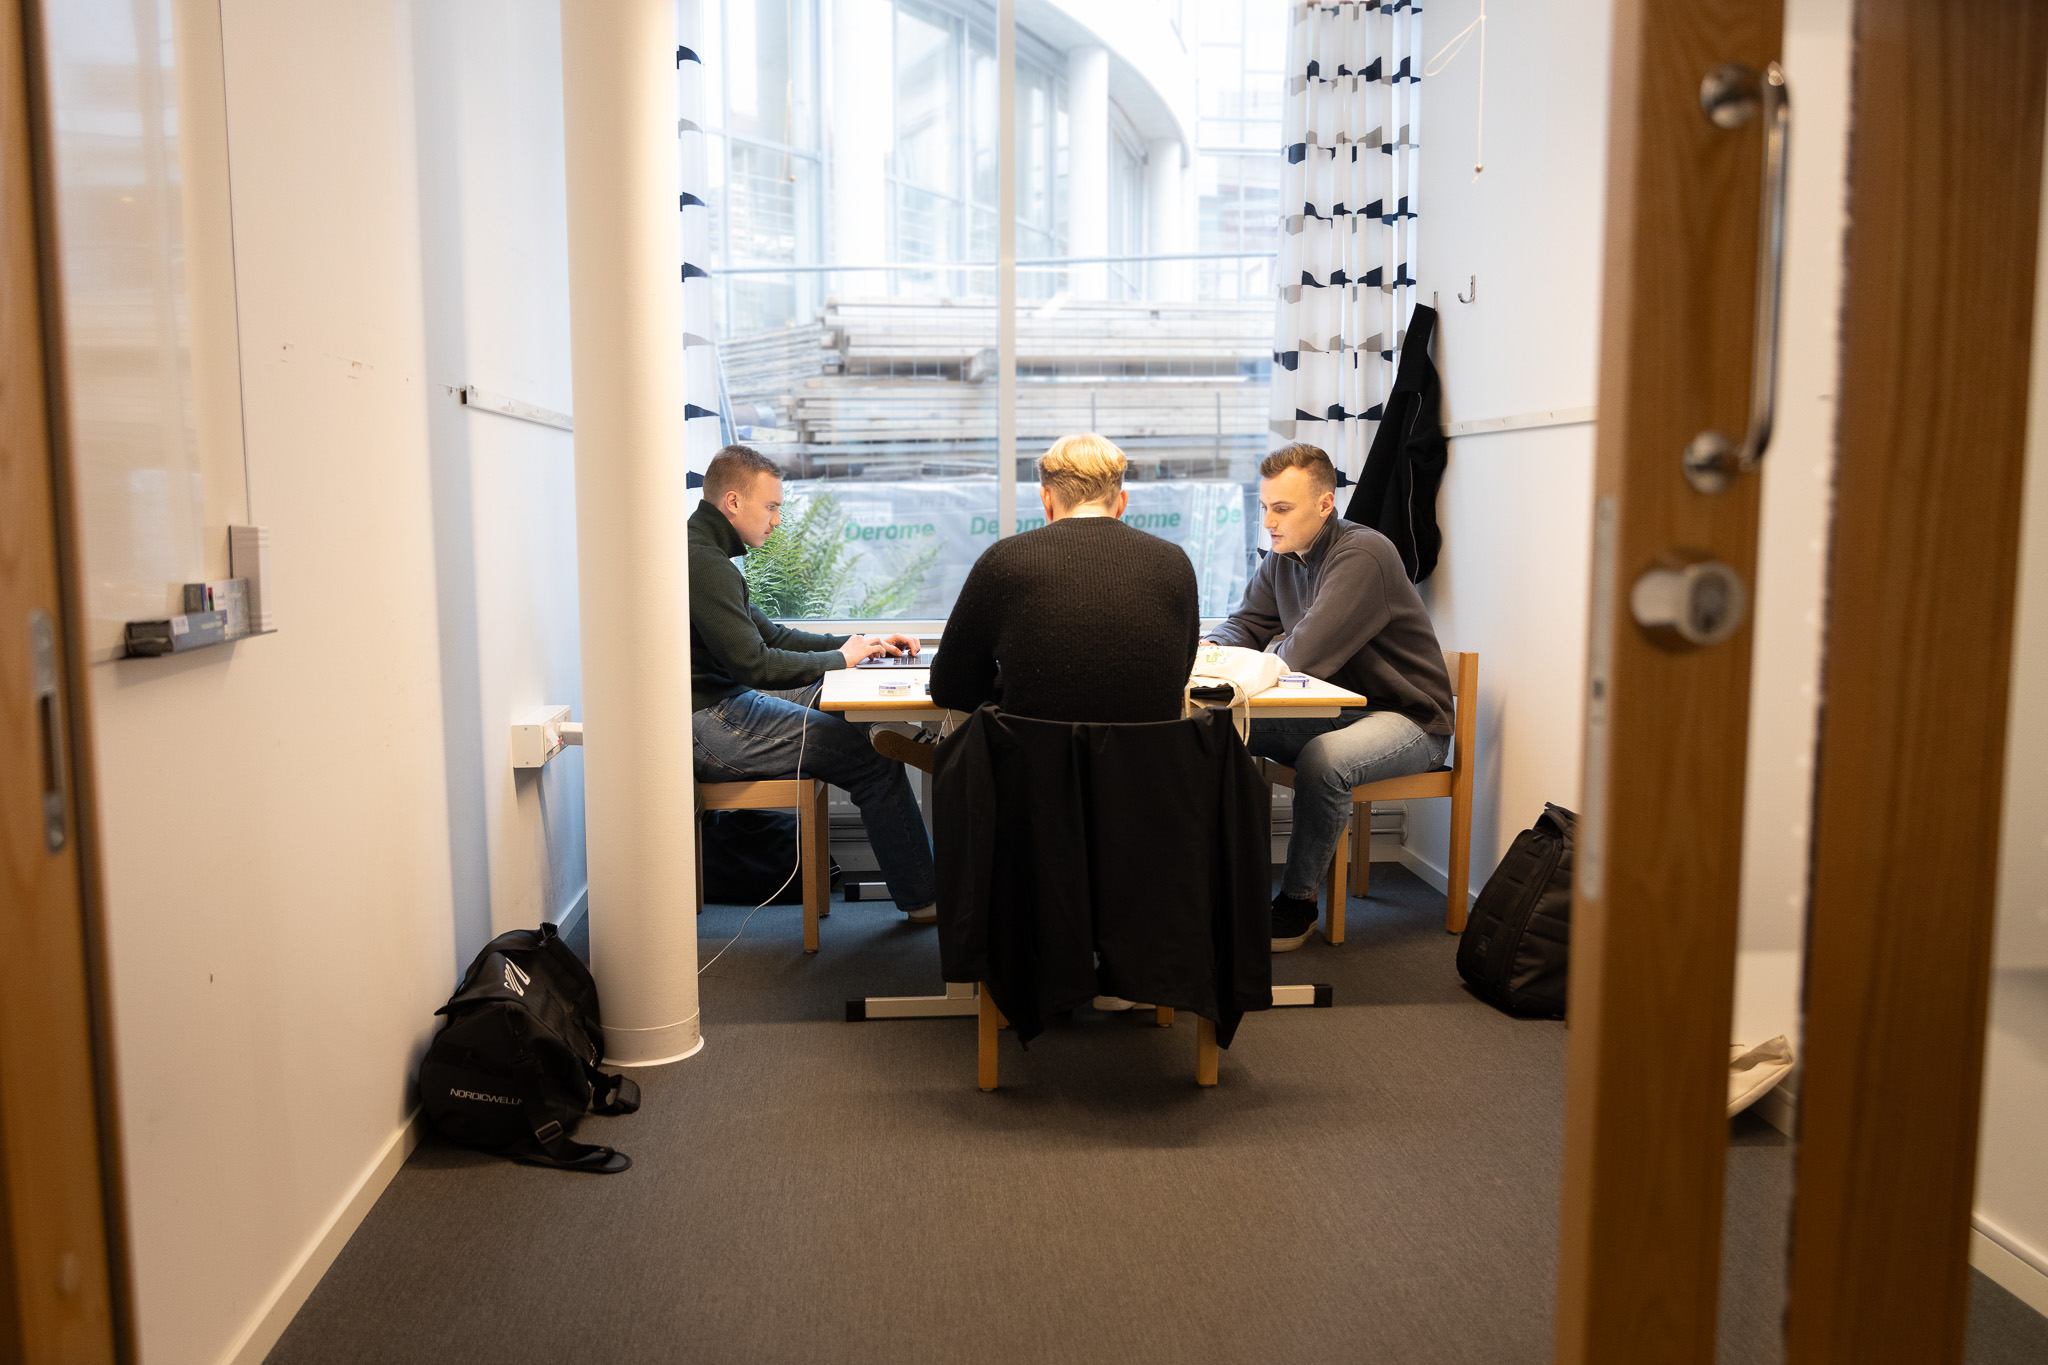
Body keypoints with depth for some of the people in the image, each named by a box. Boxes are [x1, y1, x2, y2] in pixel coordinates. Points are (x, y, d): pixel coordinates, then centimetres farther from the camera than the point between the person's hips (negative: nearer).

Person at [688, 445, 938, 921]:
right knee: (871, 756, -15)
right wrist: (840, 658, -7)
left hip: (721, 702, 11)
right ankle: (925, 899, -2)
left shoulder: (706, 553, 15)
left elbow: (769, 635, 19)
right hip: (705, 727, -11)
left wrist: (860, 644, 10)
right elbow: (753, 664, -22)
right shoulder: (704, 564, -19)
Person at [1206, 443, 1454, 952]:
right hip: (1335, 711, 8)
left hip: (1408, 720, -8)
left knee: (1322, 760, -35)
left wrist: (1274, 645, -8)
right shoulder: (1282, 559, 5)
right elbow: (1244, 624, 10)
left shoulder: (1363, 555, -23)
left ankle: (1297, 901, -15)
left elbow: (1304, 655, -30)